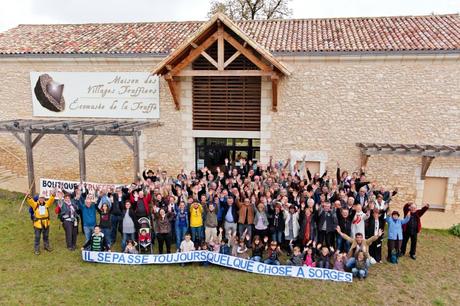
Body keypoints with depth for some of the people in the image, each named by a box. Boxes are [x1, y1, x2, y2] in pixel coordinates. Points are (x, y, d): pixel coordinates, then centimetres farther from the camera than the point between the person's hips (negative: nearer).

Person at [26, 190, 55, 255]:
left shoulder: (46, 204, 0)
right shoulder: (35, 205, -8)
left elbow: (51, 200, -12)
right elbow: (31, 201, -23)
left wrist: (53, 195, -31)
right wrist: (28, 197, -44)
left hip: (46, 224, 3)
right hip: (37, 224, -3)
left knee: (46, 236, 20)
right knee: (37, 237, 6)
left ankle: (46, 246, 39)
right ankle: (36, 249, 19)